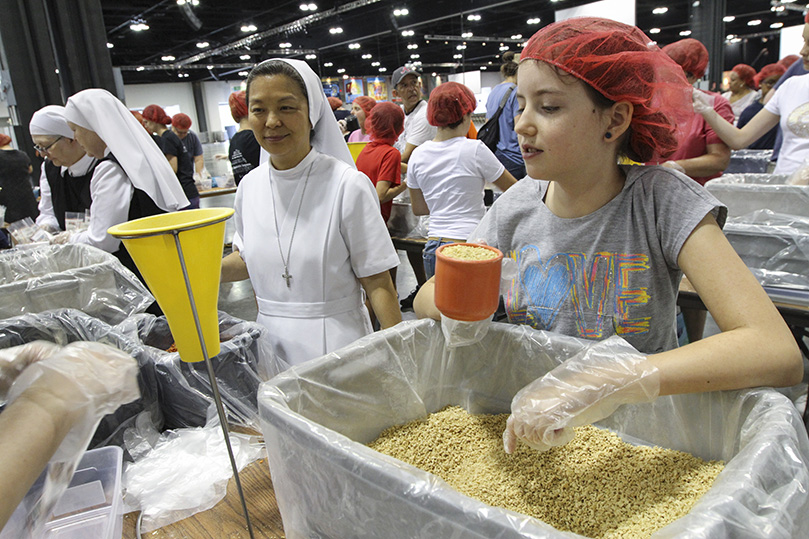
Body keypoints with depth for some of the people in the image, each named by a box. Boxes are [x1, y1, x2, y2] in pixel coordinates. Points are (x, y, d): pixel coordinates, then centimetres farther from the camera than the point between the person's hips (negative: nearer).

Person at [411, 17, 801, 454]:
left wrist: (608, 382, -37)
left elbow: (779, 352, -25)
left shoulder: (662, 201, -16)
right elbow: (425, 300, 2)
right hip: (529, 427, 3)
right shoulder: (518, 205, -5)